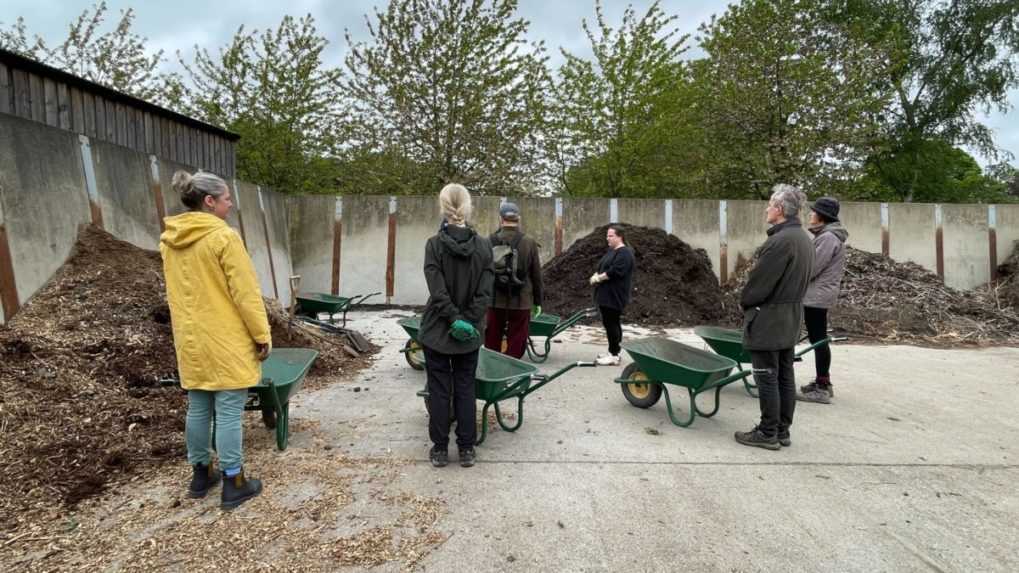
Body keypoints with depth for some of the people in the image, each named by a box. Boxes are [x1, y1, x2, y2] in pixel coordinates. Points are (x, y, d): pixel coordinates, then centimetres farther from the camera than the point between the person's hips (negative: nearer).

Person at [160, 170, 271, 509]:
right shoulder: (224, 237, -16)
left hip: (190, 340, 8)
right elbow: (246, 293, -17)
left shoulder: (169, 240, 8)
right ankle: (233, 484, 9)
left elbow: (175, 293, 15)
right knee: (229, 412, 0)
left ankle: (201, 475, 30)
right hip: (226, 342, -7)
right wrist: (262, 334, -10)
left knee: (198, 409, 17)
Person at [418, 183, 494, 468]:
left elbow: (438, 292, -16)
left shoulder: (434, 244, -12)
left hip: (437, 331, -2)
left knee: (439, 390, 9)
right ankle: (467, 450, 19)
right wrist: (467, 322, -6)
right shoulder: (483, 245, -3)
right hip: (471, 334, 2)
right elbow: (485, 293, -7)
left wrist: (455, 321, -10)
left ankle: (440, 449, 18)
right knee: (465, 389, 12)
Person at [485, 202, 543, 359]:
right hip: (521, 303, -2)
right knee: (515, 347, 4)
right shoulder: (529, 243, -2)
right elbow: (536, 276, 1)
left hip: (495, 301, 2)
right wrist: (537, 302, 10)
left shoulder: (490, 241, 0)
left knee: (492, 345, 12)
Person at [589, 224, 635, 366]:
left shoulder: (624, 253, -14)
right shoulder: (611, 251, 18)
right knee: (609, 323, 14)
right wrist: (596, 275, -1)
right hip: (606, 294, 10)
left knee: (611, 323, -5)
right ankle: (612, 352, 22)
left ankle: (614, 355, 2)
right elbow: (601, 267, 20)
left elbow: (615, 271, -24)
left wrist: (599, 278, -15)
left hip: (614, 296, -10)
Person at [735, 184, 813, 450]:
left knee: (767, 378, 0)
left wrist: (745, 301, -1)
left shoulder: (780, 241, -21)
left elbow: (760, 281, -19)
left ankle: (768, 433, 9)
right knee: (785, 377, 14)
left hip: (768, 319, -10)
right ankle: (782, 431, 24)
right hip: (791, 319, 10)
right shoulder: (805, 239, 12)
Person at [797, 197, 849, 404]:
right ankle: (823, 383, 25)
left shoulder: (828, 237, -16)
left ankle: (822, 388, 1)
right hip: (819, 294, 10)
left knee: (818, 340, -5)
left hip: (817, 295, -10)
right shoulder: (827, 235, 16)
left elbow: (811, 268, -18)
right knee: (818, 340, 15)